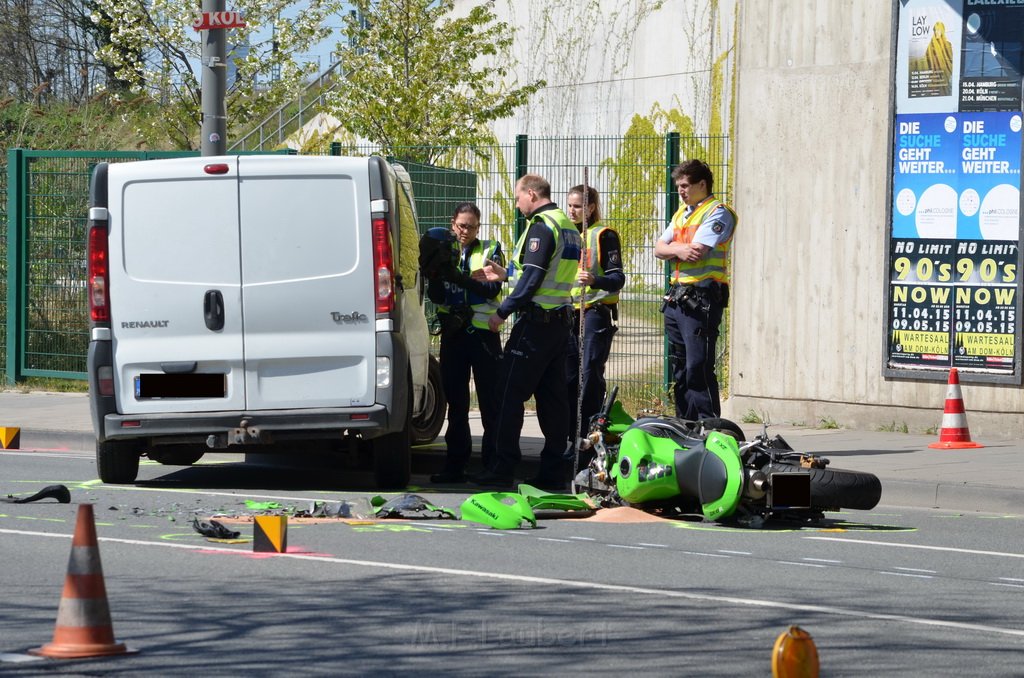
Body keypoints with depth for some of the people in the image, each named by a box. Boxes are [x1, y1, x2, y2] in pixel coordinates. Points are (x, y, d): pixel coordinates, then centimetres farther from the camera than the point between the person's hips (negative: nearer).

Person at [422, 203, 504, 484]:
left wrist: (458, 277, -22)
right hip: (453, 334, 3)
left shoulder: (490, 250, 4)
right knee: (456, 401, 6)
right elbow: (435, 297, 6)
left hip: (483, 333, -3)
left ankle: (493, 463, -1)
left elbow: (493, 288, -11)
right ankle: (455, 465, 11)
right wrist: (435, 276, -15)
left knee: (490, 401, -4)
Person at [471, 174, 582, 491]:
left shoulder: (541, 226, -14)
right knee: (552, 396, 9)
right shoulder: (568, 227, 16)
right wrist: (504, 273, 28)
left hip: (535, 321, -9)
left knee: (510, 394, -5)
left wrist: (502, 312, -13)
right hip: (560, 320, 9)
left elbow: (532, 278, -20)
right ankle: (554, 470, 9)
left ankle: (503, 469, -6)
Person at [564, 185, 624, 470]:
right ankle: (574, 439, 9)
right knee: (568, 378, 4)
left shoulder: (604, 235, -4)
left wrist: (594, 281, -29)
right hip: (568, 314, 7)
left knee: (590, 378, -10)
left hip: (595, 313, -7)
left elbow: (617, 278, -11)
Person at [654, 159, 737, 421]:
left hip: (702, 298, -9)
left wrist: (673, 247, 1)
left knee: (698, 367, -13)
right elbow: (660, 249, 13)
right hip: (677, 298, 9)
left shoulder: (718, 213, -6)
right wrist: (679, 249, -7)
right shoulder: (681, 213, 22)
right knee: (680, 368, 12)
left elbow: (696, 251, -16)